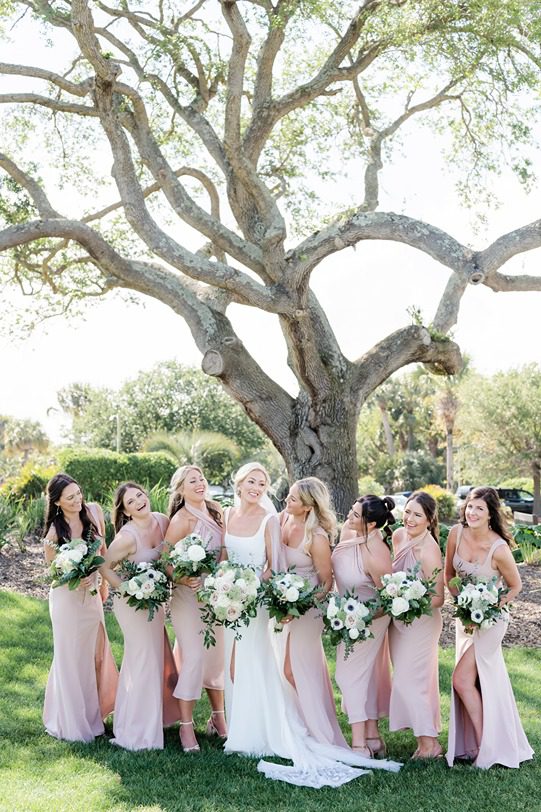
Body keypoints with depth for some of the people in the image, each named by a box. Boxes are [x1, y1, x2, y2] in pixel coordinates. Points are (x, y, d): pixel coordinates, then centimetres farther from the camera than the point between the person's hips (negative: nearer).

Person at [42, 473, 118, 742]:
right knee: (71, 657, 7)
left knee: (95, 653, 17)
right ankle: (71, 721, 24)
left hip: (92, 595, 5)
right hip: (67, 598, -5)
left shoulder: (93, 511, -9)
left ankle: (92, 712, 38)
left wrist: (104, 583, 9)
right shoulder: (54, 532, -19)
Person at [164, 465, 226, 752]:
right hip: (188, 595, -6)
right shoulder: (182, 519, -15)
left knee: (217, 656, 13)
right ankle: (186, 726, 2)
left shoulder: (216, 510, 5)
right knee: (194, 657, -9)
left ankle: (218, 717, 27)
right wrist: (182, 579, -28)